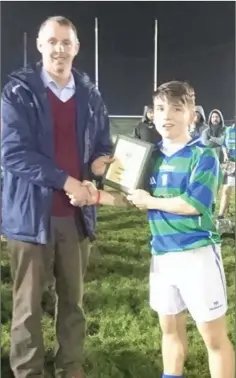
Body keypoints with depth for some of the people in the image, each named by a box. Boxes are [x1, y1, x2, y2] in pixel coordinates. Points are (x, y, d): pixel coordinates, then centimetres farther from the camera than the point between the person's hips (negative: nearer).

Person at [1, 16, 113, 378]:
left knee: (73, 298, 16)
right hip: (32, 212, -4)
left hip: (76, 213, 5)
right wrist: (66, 181, -20)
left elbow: (103, 145, 18)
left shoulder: (89, 94, 8)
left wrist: (101, 160, -6)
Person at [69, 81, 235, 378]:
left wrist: (150, 201, -11)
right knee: (170, 327, 21)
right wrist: (98, 196, -2)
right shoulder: (153, 156, 8)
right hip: (162, 253, 7)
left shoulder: (203, 156, -11)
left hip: (197, 252, -6)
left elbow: (193, 204, -21)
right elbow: (132, 197, 12)